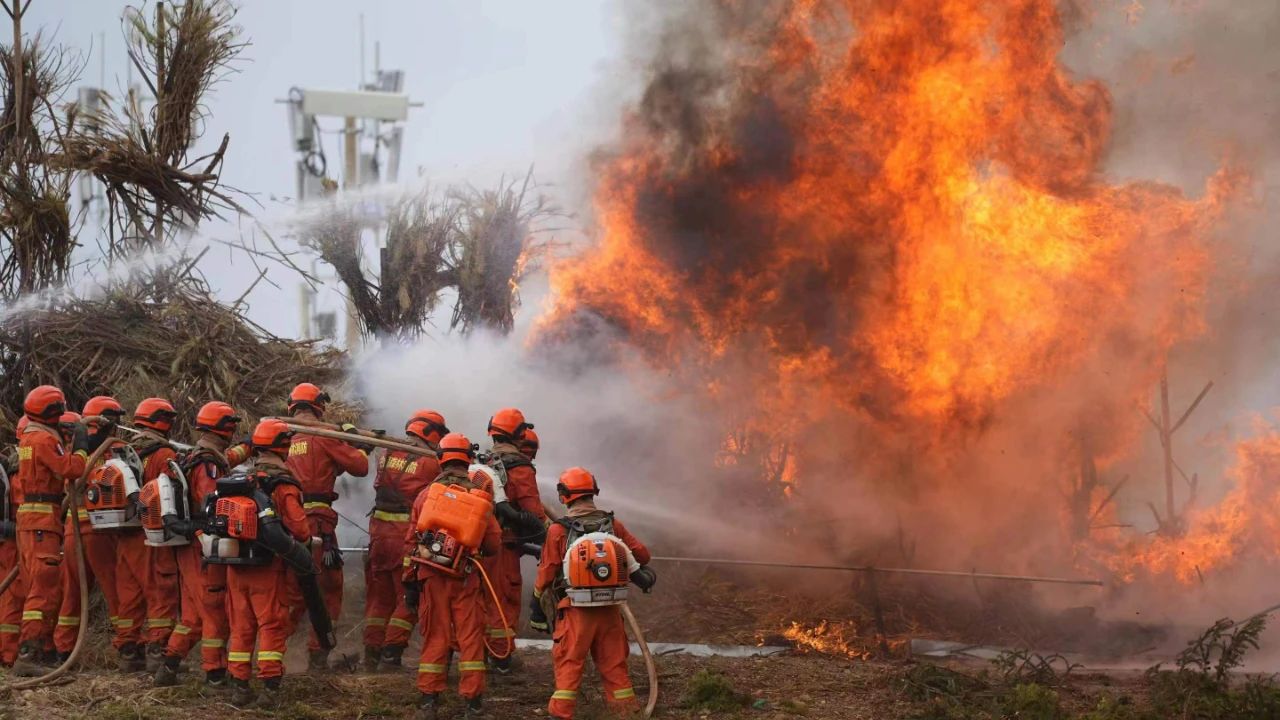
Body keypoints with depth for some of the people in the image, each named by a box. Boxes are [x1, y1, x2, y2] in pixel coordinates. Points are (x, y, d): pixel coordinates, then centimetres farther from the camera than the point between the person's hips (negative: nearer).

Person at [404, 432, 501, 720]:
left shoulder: (426, 495, 2)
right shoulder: (478, 495, -3)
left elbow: (411, 542, 4)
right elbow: (493, 542, -2)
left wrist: (410, 582, 10)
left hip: (432, 577, 2)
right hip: (467, 578, -2)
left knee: (435, 637, 7)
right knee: (470, 637, 4)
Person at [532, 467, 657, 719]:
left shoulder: (558, 530, -6)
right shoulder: (613, 525, 2)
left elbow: (546, 573, -3)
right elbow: (641, 554, 7)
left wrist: (537, 606, 8)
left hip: (575, 610, -3)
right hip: (609, 610, 3)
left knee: (569, 665, 2)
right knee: (614, 664, 11)